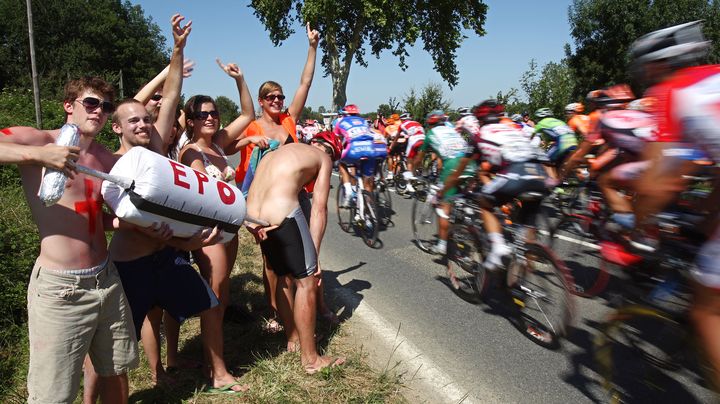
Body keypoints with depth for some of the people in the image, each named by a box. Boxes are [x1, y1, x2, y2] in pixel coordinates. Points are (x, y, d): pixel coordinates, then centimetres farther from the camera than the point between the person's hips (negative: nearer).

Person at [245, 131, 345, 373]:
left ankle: (293, 338, 39)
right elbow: (319, 210, 3)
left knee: (282, 276, 24)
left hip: (252, 215, 7)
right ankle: (310, 358, 13)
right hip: (282, 215, -7)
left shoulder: (277, 152, 30)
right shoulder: (324, 158, 12)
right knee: (307, 282, 5)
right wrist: (314, 255, 3)